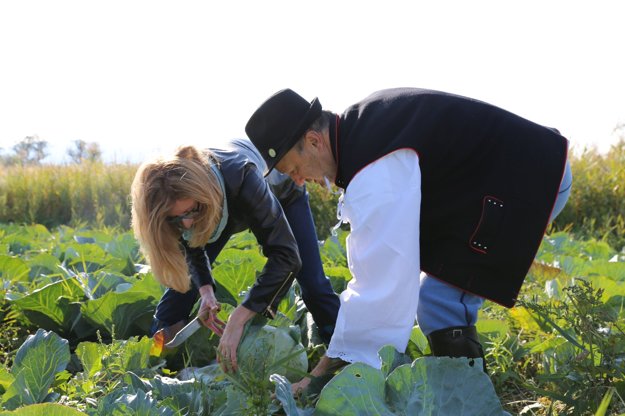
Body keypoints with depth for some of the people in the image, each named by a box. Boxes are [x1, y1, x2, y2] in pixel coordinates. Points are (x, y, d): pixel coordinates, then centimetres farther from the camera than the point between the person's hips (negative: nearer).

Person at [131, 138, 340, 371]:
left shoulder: (242, 178, -49)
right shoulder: (178, 195, -34)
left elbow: (285, 255, -49)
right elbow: (191, 244, -13)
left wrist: (237, 319, -54)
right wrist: (205, 289, -32)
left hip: (281, 193, -3)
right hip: (224, 203, 3)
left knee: (313, 285, -12)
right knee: (183, 279, -7)